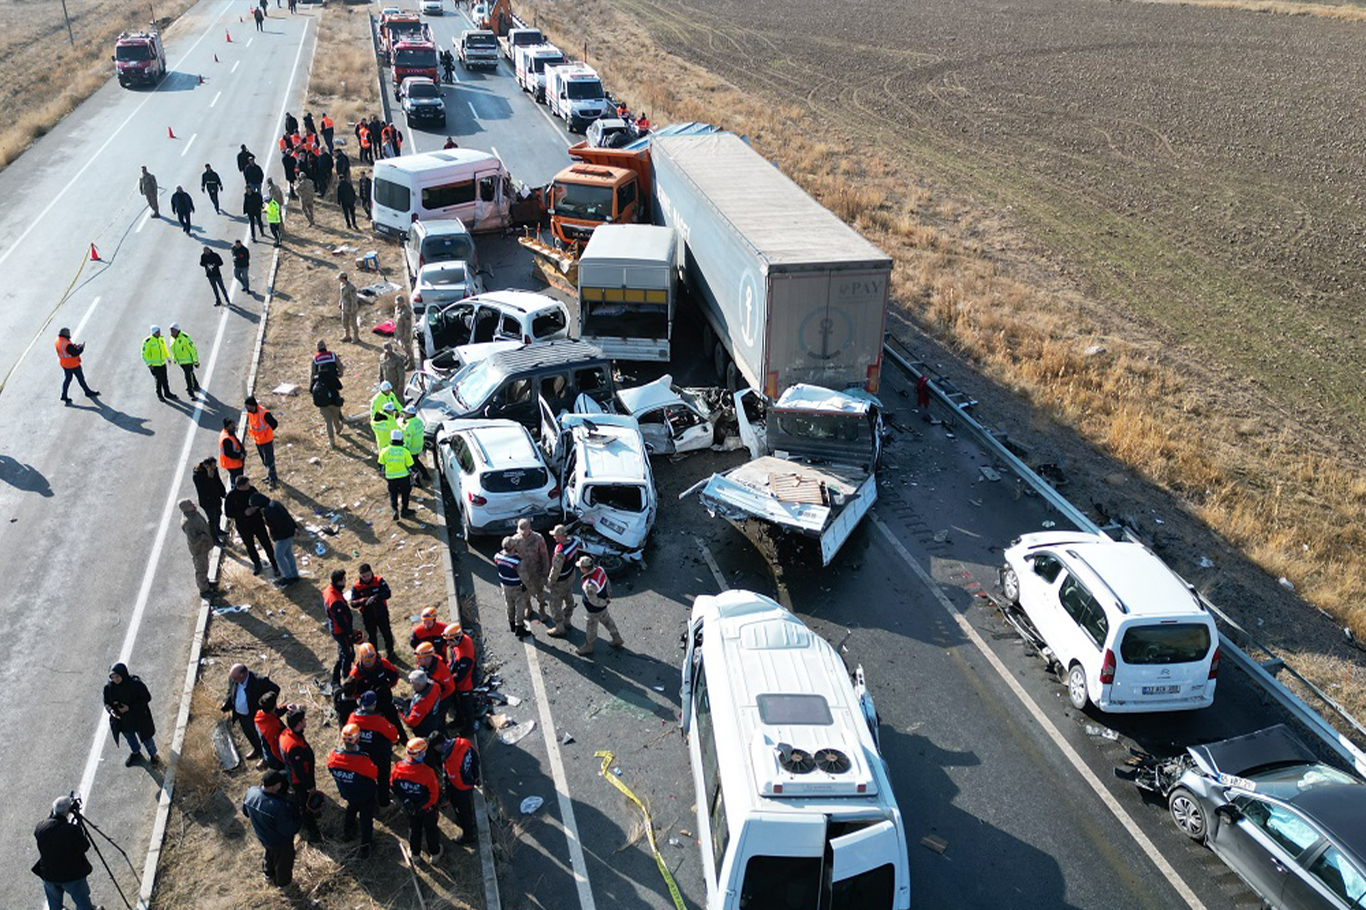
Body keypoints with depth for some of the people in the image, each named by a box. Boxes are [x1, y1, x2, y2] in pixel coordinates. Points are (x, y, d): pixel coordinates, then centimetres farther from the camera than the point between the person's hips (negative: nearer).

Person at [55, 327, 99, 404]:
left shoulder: (58, 341, -3)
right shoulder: (67, 344, -31)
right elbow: (75, 353, -26)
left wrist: (74, 347, 4)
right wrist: (81, 348, -12)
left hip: (64, 364, 8)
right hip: (73, 364, -8)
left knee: (67, 379, 18)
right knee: (81, 378, 10)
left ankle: (64, 395, 18)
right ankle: (88, 392, 26)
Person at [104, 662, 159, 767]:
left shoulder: (136, 684, -29)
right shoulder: (109, 687, -17)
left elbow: (147, 698, -19)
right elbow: (106, 702, -3)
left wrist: (130, 707, -27)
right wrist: (111, 709, -25)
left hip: (139, 718, -4)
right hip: (122, 720, 4)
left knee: (146, 738, 18)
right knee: (130, 738, 29)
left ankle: (153, 755, 45)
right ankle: (136, 753, 58)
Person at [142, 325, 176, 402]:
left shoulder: (161, 339, 3)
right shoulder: (147, 341, -17)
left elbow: (165, 349, 18)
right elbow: (144, 354, -14)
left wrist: (168, 358, 12)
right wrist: (149, 364, -19)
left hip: (162, 363, 6)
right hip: (154, 365, -6)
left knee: (165, 379, 13)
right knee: (158, 380, -1)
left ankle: (167, 393, 27)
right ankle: (159, 395, 15)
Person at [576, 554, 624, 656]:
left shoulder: (589, 585, -42)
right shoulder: (600, 569, -19)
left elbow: (594, 602, -28)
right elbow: (608, 584, -2)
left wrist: (604, 602, -9)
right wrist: (609, 596, 10)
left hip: (594, 610, -7)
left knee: (590, 628, 18)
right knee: (606, 620, 30)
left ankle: (588, 647, 43)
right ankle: (617, 639, 49)